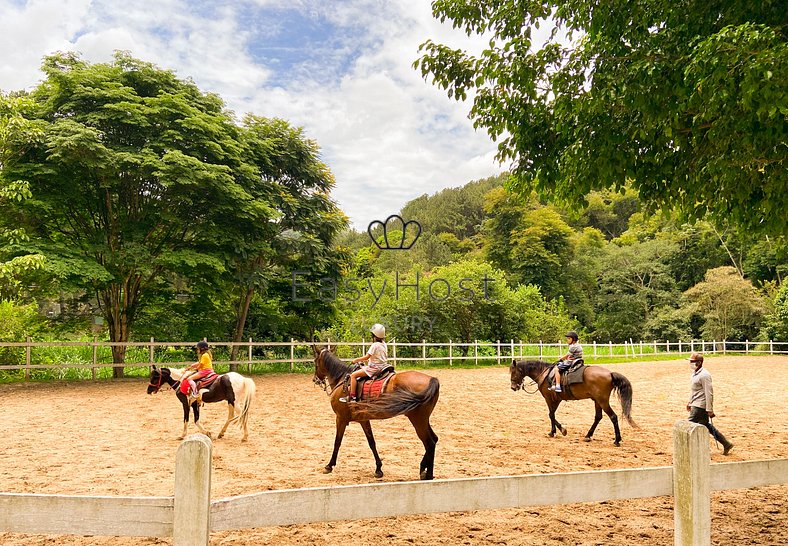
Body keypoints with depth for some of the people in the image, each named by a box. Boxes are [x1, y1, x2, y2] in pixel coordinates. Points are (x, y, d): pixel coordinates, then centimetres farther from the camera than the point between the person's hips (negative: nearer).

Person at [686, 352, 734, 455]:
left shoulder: (704, 375, -19)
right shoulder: (695, 373, 11)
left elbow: (709, 393, -21)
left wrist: (709, 410, -21)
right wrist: (690, 402, 26)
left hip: (700, 407, -10)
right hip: (696, 405, 10)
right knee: (707, 426, 17)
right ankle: (726, 444, 26)